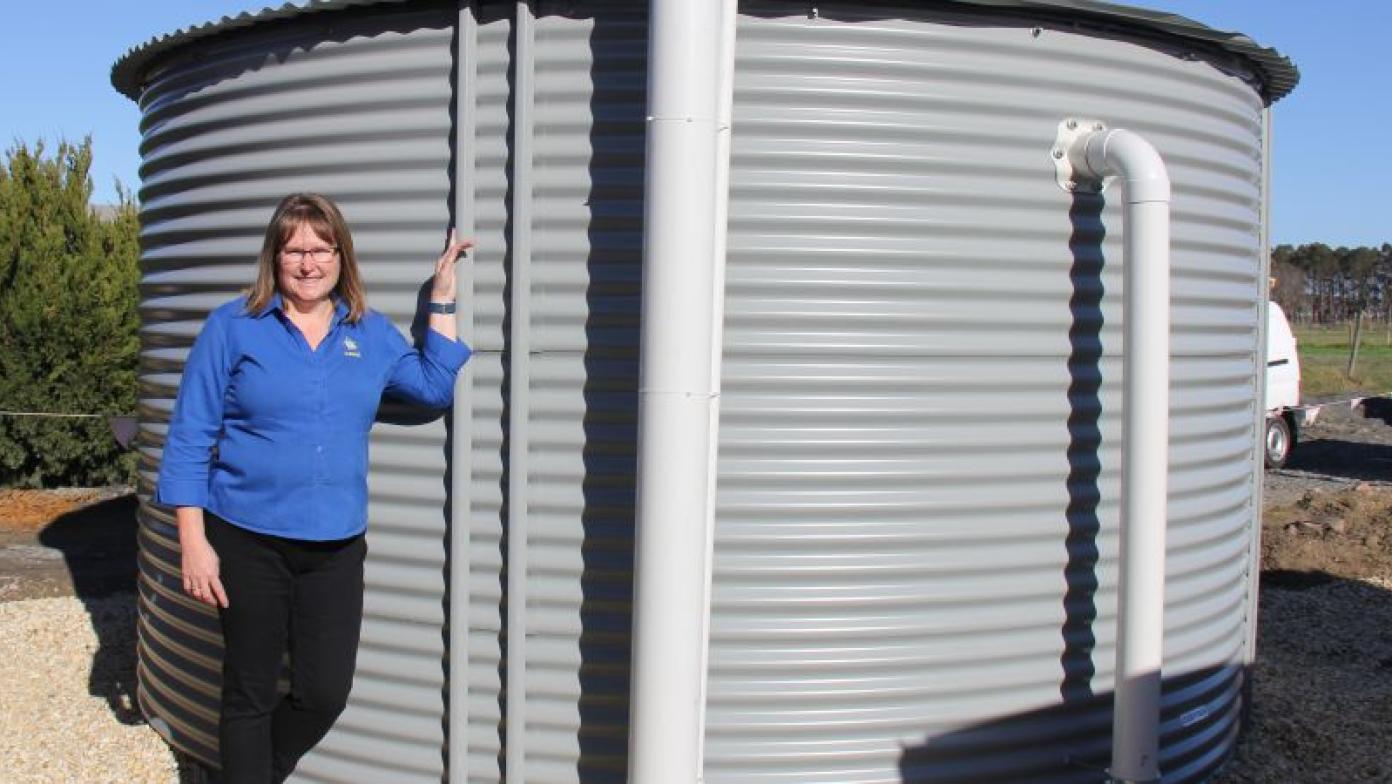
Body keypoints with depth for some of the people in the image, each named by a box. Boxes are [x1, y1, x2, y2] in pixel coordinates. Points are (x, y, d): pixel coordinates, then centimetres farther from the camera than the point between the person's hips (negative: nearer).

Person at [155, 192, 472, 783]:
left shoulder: (371, 334, 7)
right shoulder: (233, 328, -3)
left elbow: (435, 385, 2)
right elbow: (190, 441, -4)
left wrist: (443, 295, 3)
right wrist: (194, 544, -8)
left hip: (336, 546, 3)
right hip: (247, 542, -3)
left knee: (324, 695, 5)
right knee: (250, 694, 11)